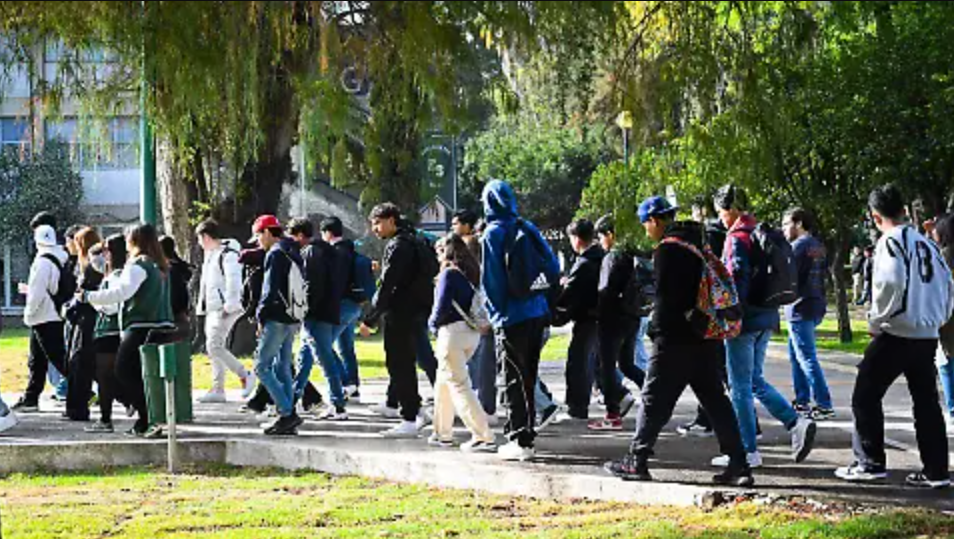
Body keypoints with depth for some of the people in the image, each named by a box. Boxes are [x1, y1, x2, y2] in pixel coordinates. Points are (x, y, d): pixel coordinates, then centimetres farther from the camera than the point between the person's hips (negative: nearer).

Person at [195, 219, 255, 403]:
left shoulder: (227, 254, -13)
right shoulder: (209, 254, 18)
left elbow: (233, 281, -20)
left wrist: (229, 306, -24)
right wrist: (201, 305, 21)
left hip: (225, 309, -10)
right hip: (213, 308, 10)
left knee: (214, 346, -15)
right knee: (214, 348, 9)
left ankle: (245, 375, -4)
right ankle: (217, 389, 12)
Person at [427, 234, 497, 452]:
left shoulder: (449, 274, -12)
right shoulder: (471, 273, 11)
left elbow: (442, 307, -16)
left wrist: (433, 322, 1)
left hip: (453, 331, -8)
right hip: (472, 333, 8)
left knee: (459, 385, -7)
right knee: (443, 380, 22)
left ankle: (483, 437, -15)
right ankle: (443, 433, 29)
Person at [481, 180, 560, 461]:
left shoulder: (493, 234, -9)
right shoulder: (528, 229, 7)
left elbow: (490, 278, -10)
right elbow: (553, 266, 6)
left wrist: (495, 313, -2)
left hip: (511, 317, -6)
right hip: (537, 314, 6)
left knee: (514, 380, -1)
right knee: (528, 377, 14)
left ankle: (521, 440, -3)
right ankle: (524, 435, 21)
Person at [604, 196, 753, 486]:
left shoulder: (668, 249, -13)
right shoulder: (699, 243, 13)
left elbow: (665, 297, -16)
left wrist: (656, 330, -6)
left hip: (675, 341, -8)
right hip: (704, 337, 8)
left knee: (654, 399, 1)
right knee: (715, 400, 8)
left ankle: (637, 461, 7)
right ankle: (738, 464, 4)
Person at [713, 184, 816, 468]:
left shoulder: (738, 238, -14)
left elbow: (737, 280, -21)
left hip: (745, 320, -9)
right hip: (766, 318, 9)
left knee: (740, 386, 0)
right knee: (755, 381, 18)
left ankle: (748, 450, 3)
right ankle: (797, 423, 3)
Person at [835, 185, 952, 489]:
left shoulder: (890, 241, -9)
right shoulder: (927, 244, 13)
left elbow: (890, 283, -22)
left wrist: (875, 321, -11)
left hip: (896, 335, -7)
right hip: (928, 336, 7)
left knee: (866, 396, 3)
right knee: (926, 402, 10)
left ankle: (870, 463, 2)